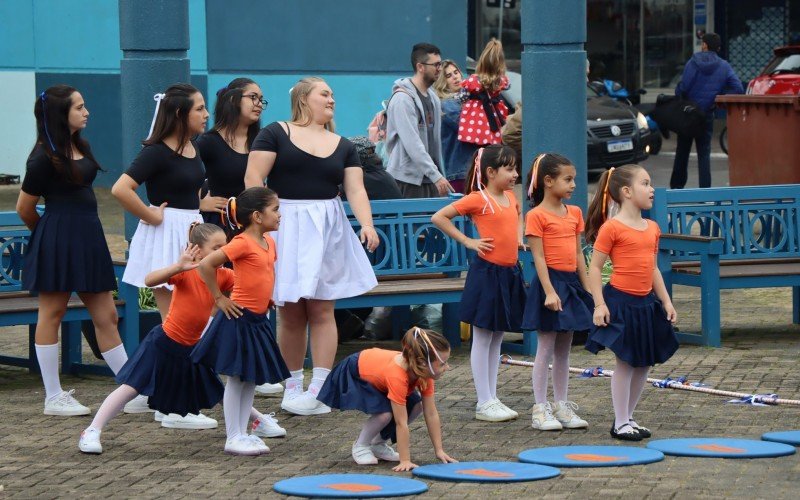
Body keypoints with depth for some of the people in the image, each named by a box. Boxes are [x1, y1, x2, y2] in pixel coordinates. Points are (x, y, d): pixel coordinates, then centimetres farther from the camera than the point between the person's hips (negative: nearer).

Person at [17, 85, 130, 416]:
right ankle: (53, 398, 7)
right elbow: (25, 208, -6)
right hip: (58, 242, -8)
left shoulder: (81, 147, 12)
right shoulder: (44, 158, -12)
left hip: (87, 238, 8)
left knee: (106, 316, 8)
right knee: (52, 314, 1)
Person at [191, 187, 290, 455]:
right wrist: (219, 298, -15)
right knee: (236, 379, -2)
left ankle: (242, 433, 18)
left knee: (252, 380, 12)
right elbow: (205, 264, -21)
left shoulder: (269, 242, 9)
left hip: (258, 320, 8)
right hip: (239, 319, -8)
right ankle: (233, 438, 3)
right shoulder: (242, 243, -17)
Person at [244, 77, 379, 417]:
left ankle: (320, 388, -2)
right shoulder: (275, 134, 2)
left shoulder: (342, 146, 14)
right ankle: (293, 384, 12)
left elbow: (355, 189, 4)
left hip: (327, 230, 3)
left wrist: (366, 223, -13)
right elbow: (253, 178, -5)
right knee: (290, 312, 1)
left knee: (321, 310, -2)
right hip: (285, 226, -3)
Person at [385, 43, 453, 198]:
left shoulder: (433, 98, 15)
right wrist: (436, 176, -22)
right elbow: (412, 144, -20)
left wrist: (440, 174, 14)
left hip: (429, 180, 8)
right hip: (408, 181, -8)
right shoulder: (403, 98, -13)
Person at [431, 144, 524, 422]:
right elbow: (439, 217, -12)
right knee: (483, 339, -1)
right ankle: (484, 403, 3)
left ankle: (492, 398, 19)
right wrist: (467, 241, -13)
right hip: (487, 273, -7)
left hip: (510, 274, 7)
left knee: (497, 338, 13)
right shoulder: (478, 199, -12)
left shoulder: (511, 197, 9)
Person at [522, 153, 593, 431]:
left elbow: (578, 254, 14)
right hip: (550, 282, -7)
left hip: (571, 283, 7)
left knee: (564, 349, 12)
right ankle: (540, 410, 3)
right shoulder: (537, 216, -10)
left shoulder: (574, 213, 10)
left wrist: (588, 289, 10)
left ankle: (562, 406, 18)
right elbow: (539, 257, -14)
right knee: (545, 348, -2)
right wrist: (549, 292, -20)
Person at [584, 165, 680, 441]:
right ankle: (620, 422, 6)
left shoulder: (652, 228, 11)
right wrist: (599, 304, -17)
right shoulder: (612, 227, -11)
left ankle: (628, 417, 22)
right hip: (620, 302, -7)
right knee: (625, 362, -3)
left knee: (643, 364, 10)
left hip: (646, 303, 7)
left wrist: (666, 302, 15)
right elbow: (595, 267, -11)